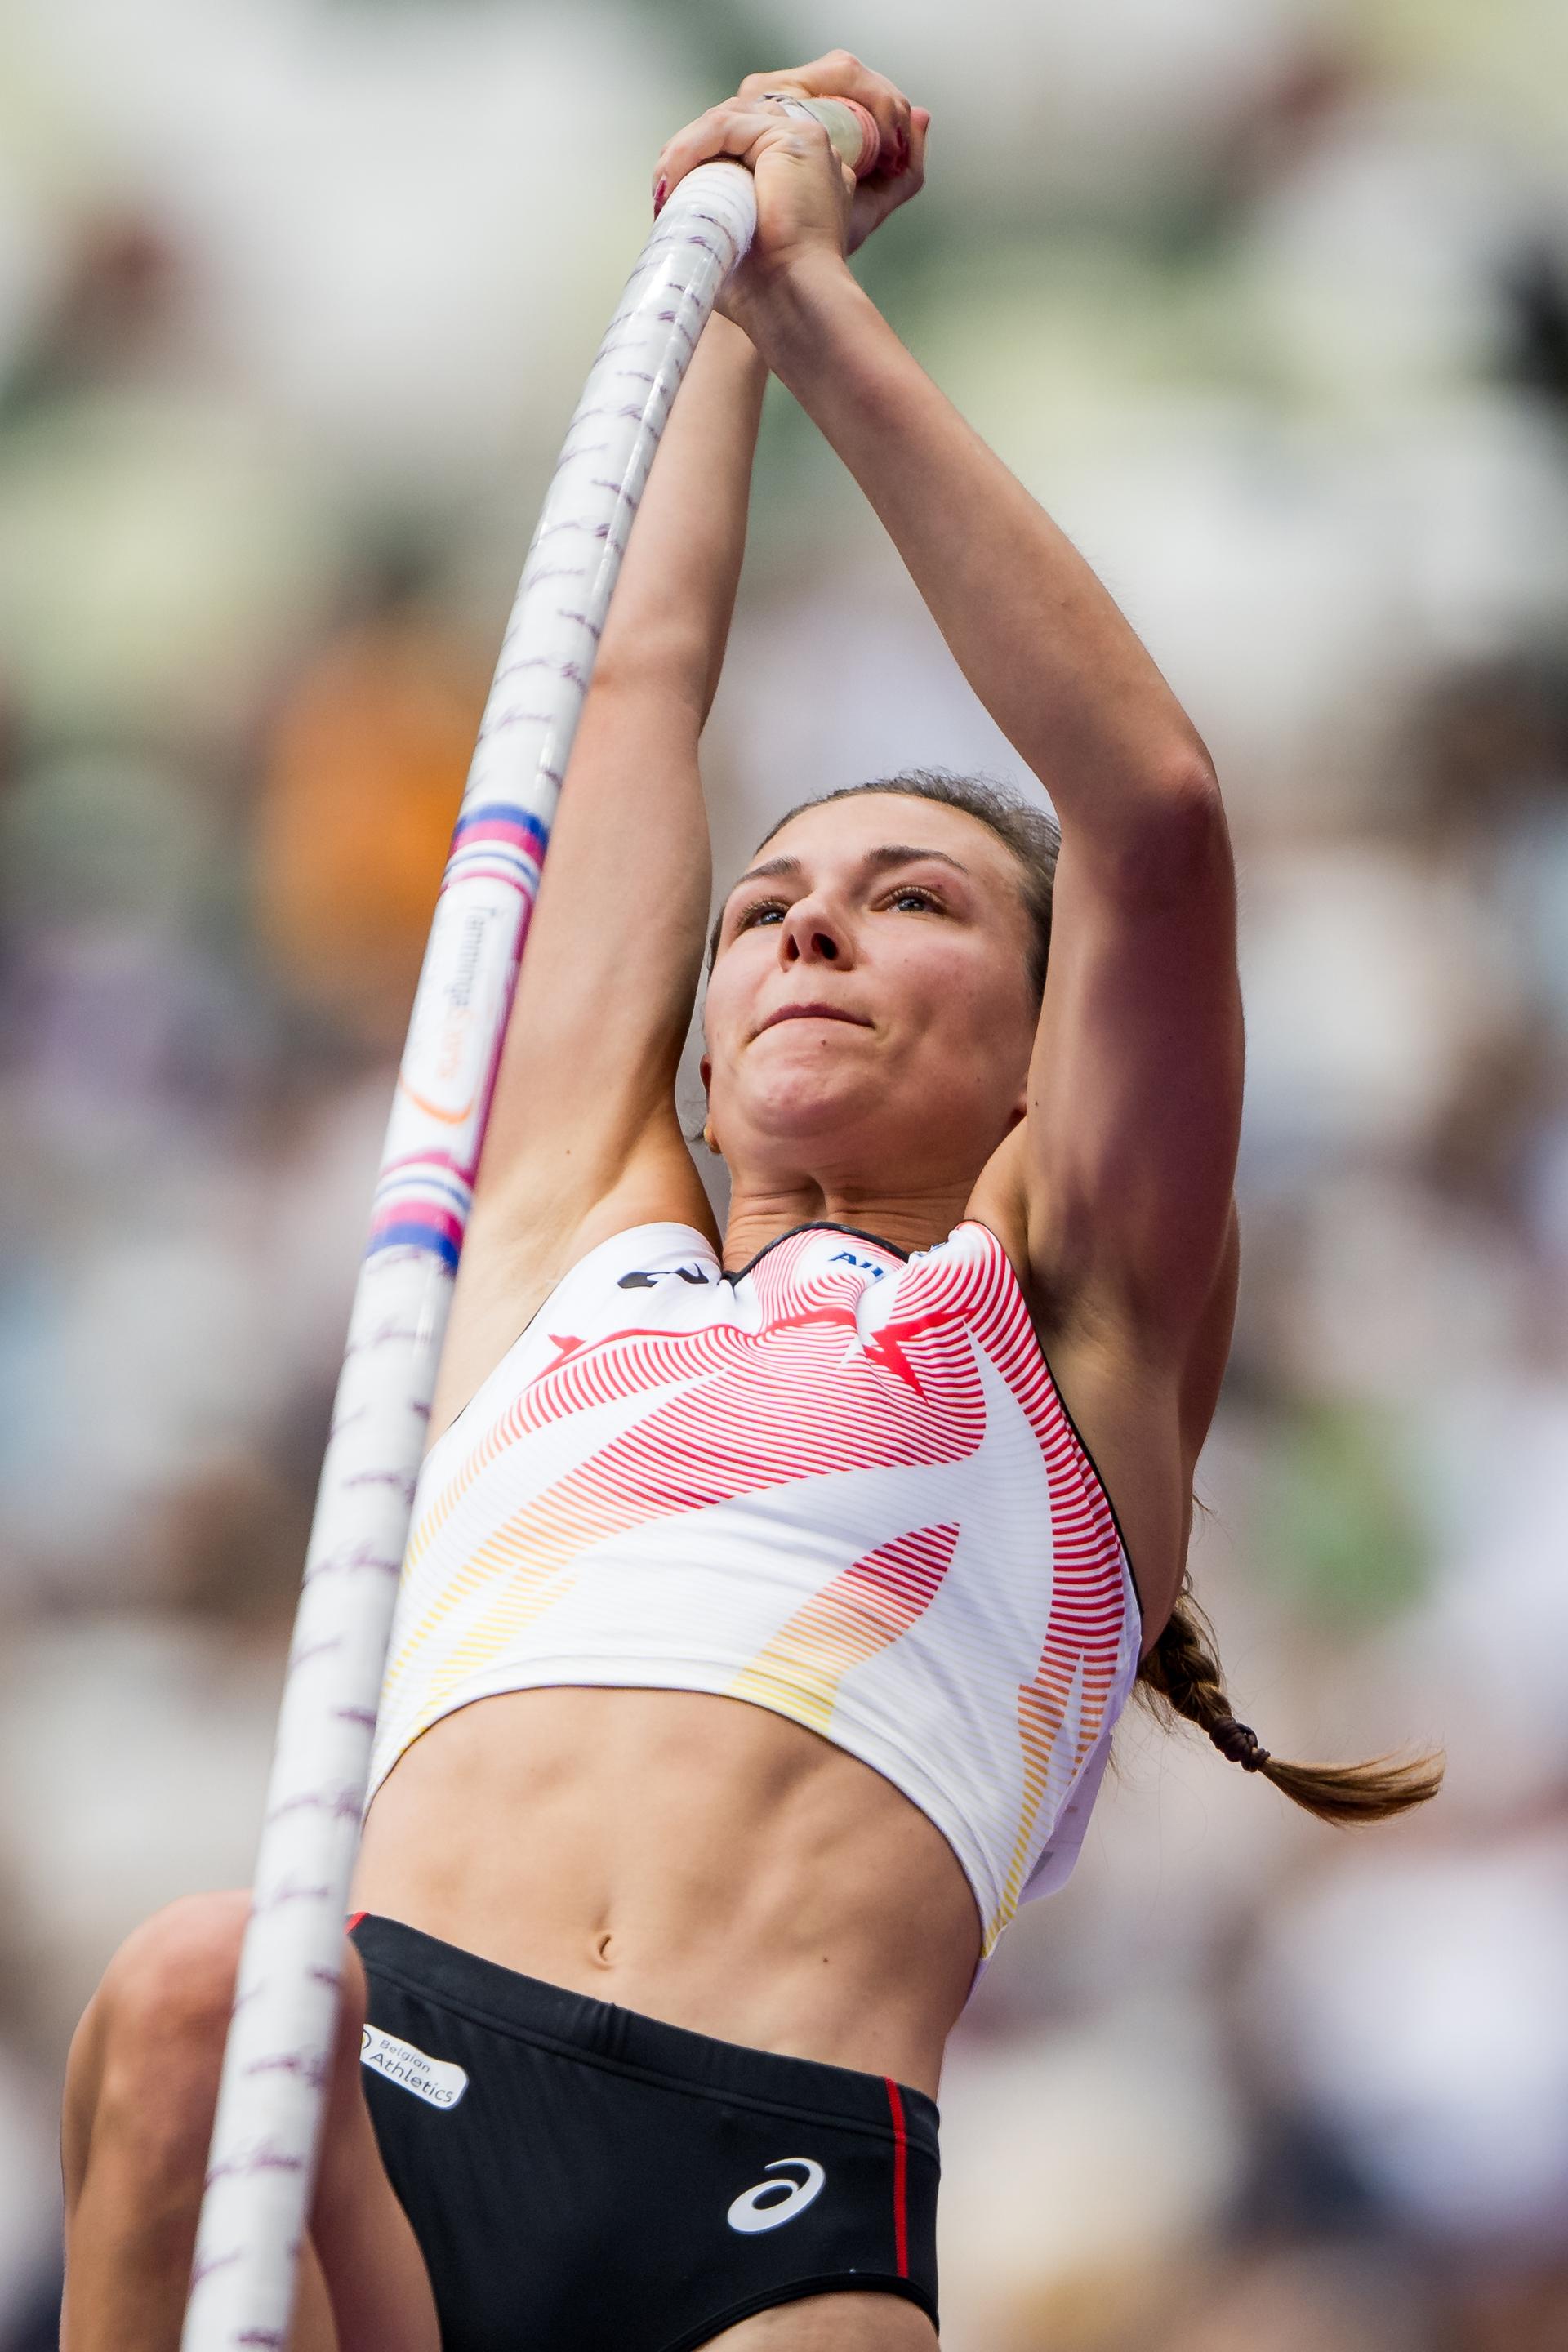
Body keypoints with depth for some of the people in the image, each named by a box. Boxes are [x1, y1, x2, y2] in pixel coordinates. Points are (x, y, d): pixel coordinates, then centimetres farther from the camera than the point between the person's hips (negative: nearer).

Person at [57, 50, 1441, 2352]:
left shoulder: (1068, 1319, 25)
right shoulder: (575, 1242, 32)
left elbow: (1152, 807, 14)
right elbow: (643, 688, 39)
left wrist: (816, 301, 16)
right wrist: (716, 280, 49)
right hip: (393, 2077, 1)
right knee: (195, 1994, -31)